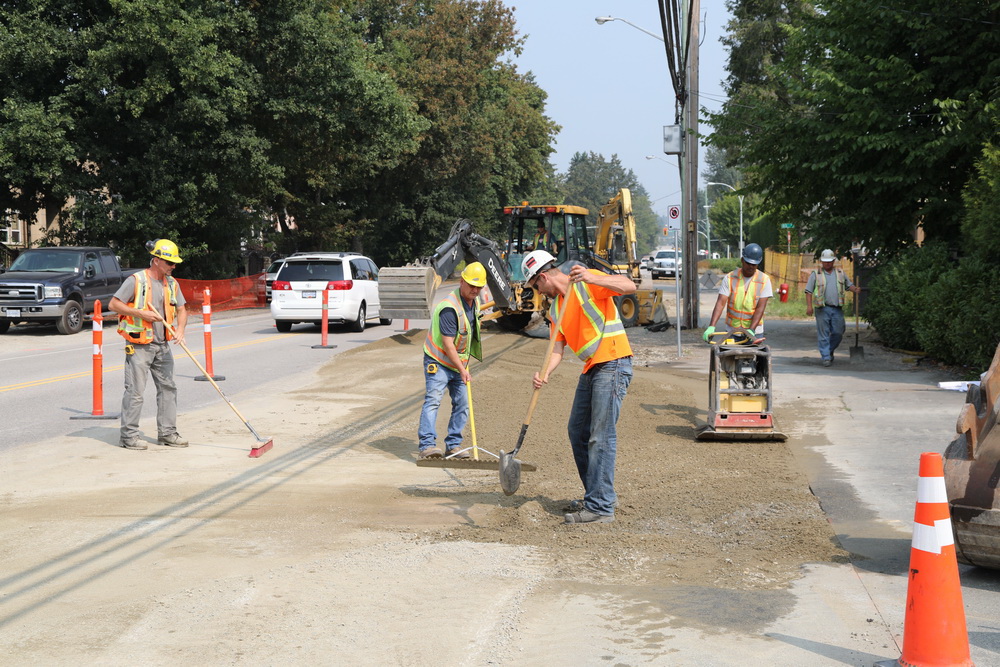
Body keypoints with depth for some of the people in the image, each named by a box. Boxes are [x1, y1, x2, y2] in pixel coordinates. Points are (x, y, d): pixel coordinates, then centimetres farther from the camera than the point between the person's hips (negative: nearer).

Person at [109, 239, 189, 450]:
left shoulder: (171, 283, 10)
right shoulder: (136, 280, -10)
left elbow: (181, 309, 12)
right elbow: (114, 304, -10)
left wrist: (180, 329, -8)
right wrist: (140, 313, -19)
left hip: (162, 346, 7)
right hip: (139, 345, -7)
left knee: (168, 387, 9)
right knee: (135, 391, -5)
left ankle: (167, 433, 17)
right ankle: (128, 436, 2)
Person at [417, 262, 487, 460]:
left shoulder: (474, 302, 5)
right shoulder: (449, 308, -24)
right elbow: (447, 344, -25)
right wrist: (462, 369, -26)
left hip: (459, 362, 9)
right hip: (438, 362, -9)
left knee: (462, 404, 7)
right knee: (433, 400, -18)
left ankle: (453, 444, 14)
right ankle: (427, 445, -25)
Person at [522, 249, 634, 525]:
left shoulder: (587, 283, -8)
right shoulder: (555, 308, 16)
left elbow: (629, 286, -21)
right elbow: (557, 347, 9)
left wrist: (592, 278, -34)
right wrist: (545, 374, -11)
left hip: (612, 364, -10)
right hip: (590, 369, 10)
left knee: (601, 437, -11)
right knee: (577, 432, 14)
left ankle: (600, 507, -8)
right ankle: (599, 495, 26)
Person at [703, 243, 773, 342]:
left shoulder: (764, 280, -4)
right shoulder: (729, 278, -3)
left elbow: (760, 308, -11)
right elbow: (720, 303, -11)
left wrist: (751, 330, -24)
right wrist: (711, 326, -25)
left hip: (755, 331, 0)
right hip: (732, 331, 0)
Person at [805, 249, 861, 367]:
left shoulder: (840, 273, 15)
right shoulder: (815, 274, 6)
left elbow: (849, 285, 18)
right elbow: (808, 291, 2)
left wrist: (855, 289, -5)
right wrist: (809, 306, -9)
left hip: (837, 309, 3)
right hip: (822, 308, -3)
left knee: (838, 333, 2)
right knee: (823, 334, -4)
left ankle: (830, 351, 26)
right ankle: (826, 357, 0)